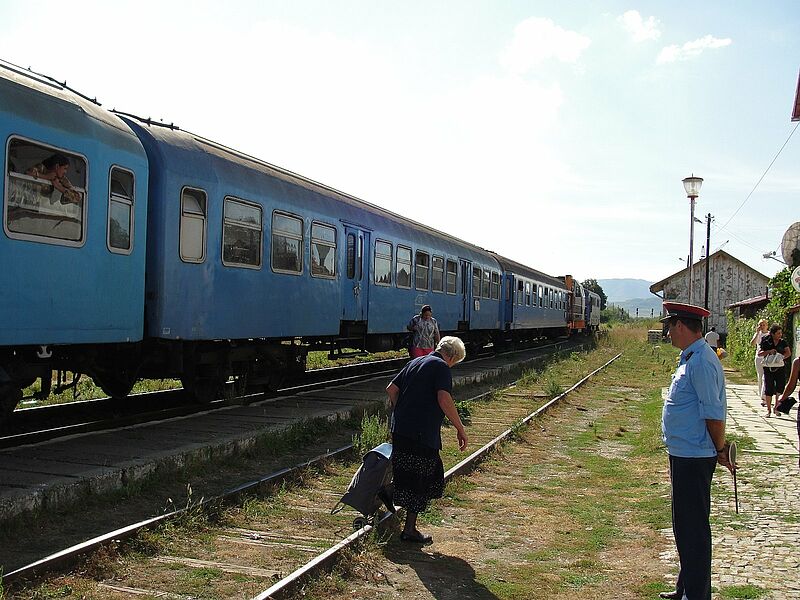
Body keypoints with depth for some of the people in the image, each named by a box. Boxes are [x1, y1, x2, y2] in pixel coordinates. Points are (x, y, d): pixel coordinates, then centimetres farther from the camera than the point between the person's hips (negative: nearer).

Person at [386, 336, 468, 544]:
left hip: (400, 430, 8)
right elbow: (444, 400, -19)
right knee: (419, 480, 1)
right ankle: (409, 530, 6)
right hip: (422, 434, -8)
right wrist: (460, 429, -14)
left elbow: (391, 389, 18)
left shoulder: (415, 362, 17)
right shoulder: (441, 367, -7)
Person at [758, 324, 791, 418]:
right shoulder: (766, 342, -2)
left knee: (780, 388, -5)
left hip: (779, 367, 2)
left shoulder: (783, 342, 6)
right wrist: (769, 351, -17)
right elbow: (759, 353, -2)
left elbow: (788, 353, 5)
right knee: (768, 389, 1)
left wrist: (782, 357, -13)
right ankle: (769, 410, 12)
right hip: (768, 368, -2)